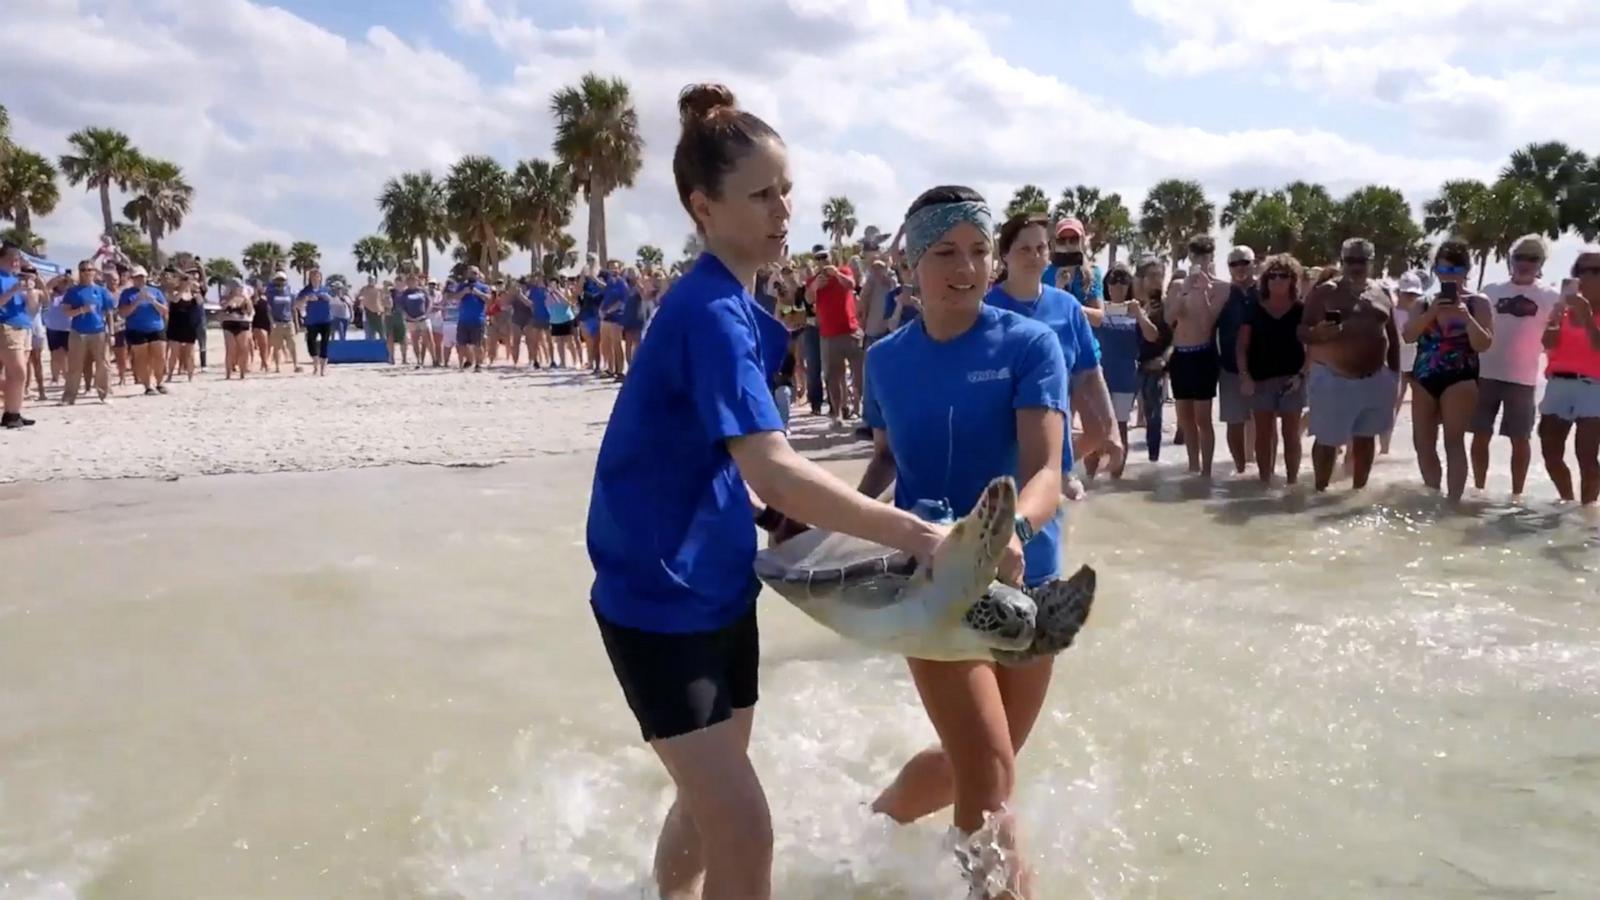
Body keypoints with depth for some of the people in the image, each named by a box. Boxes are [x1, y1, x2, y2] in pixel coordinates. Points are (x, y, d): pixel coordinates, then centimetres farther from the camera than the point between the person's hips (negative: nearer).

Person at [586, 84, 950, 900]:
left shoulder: (734, 306, 7)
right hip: (660, 599, -9)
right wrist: (912, 534, -33)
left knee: (710, 799, 23)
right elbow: (772, 470, -34)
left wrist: (770, 514, 6)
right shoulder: (710, 311, -23)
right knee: (743, 831, -6)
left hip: (717, 585, 9)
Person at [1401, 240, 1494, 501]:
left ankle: (1453, 501, -11)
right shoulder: (1426, 303, 13)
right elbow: (1408, 335, 1)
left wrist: (1466, 316, -19)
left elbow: (1483, 344, -6)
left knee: (1453, 441, -11)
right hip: (1425, 379, 5)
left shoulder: (1478, 302, 2)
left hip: (1460, 379, -5)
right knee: (1423, 443, 6)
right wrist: (1431, 312, -12)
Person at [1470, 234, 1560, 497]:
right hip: (1486, 374, 2)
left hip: (1522, 378, -2)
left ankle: (1516, 495, 14)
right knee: (1480, 435, 6)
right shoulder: (1492, 290, 8)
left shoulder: (1550, 298, 4)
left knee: (1520, 439, 4)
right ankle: (1479, 490, 19)